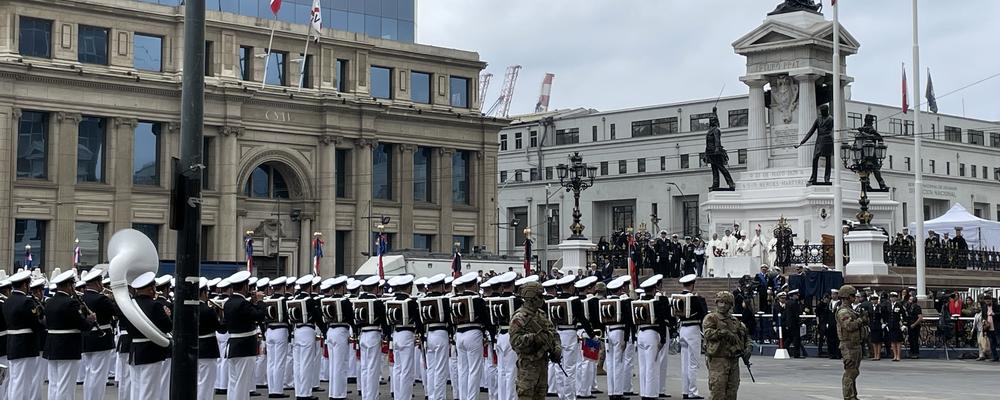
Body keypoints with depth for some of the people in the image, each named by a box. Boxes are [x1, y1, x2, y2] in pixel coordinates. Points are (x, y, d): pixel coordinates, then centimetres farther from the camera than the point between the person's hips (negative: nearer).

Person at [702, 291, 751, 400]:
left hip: (734, 360, 6)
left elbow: (746, 335, 26)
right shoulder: (710, 318, 0)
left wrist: (748, 347, 8)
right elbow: (708, 333, -17)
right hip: (717, 359, -6)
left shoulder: (735, 321, 18)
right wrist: (722, 333, -28)